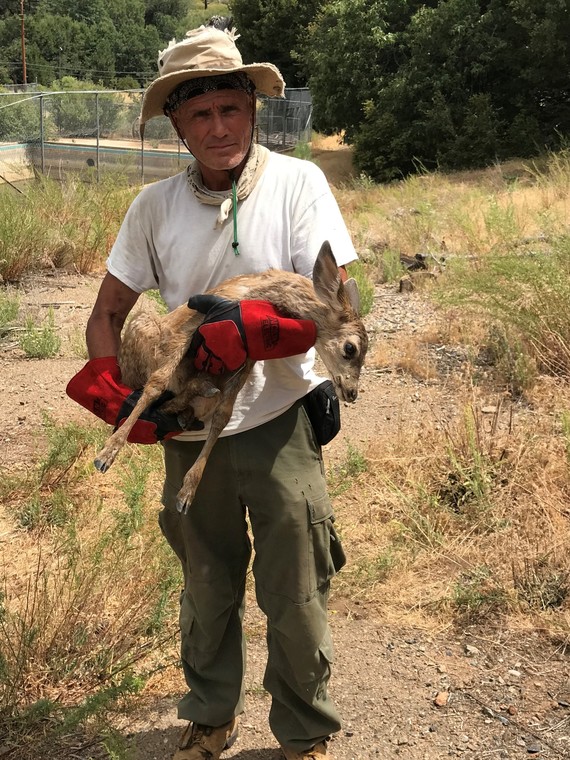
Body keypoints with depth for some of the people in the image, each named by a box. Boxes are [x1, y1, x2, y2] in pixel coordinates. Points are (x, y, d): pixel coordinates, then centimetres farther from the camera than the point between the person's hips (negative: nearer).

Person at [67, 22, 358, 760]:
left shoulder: (297, 182, -11)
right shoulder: (155, 205, -3)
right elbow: (107, 313, 3)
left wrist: (249, 333, -33)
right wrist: (112, 390, -14)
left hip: (279, 422, -3)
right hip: (189, 430, 3)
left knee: (294, 597, 8)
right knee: (207, 589, 20)